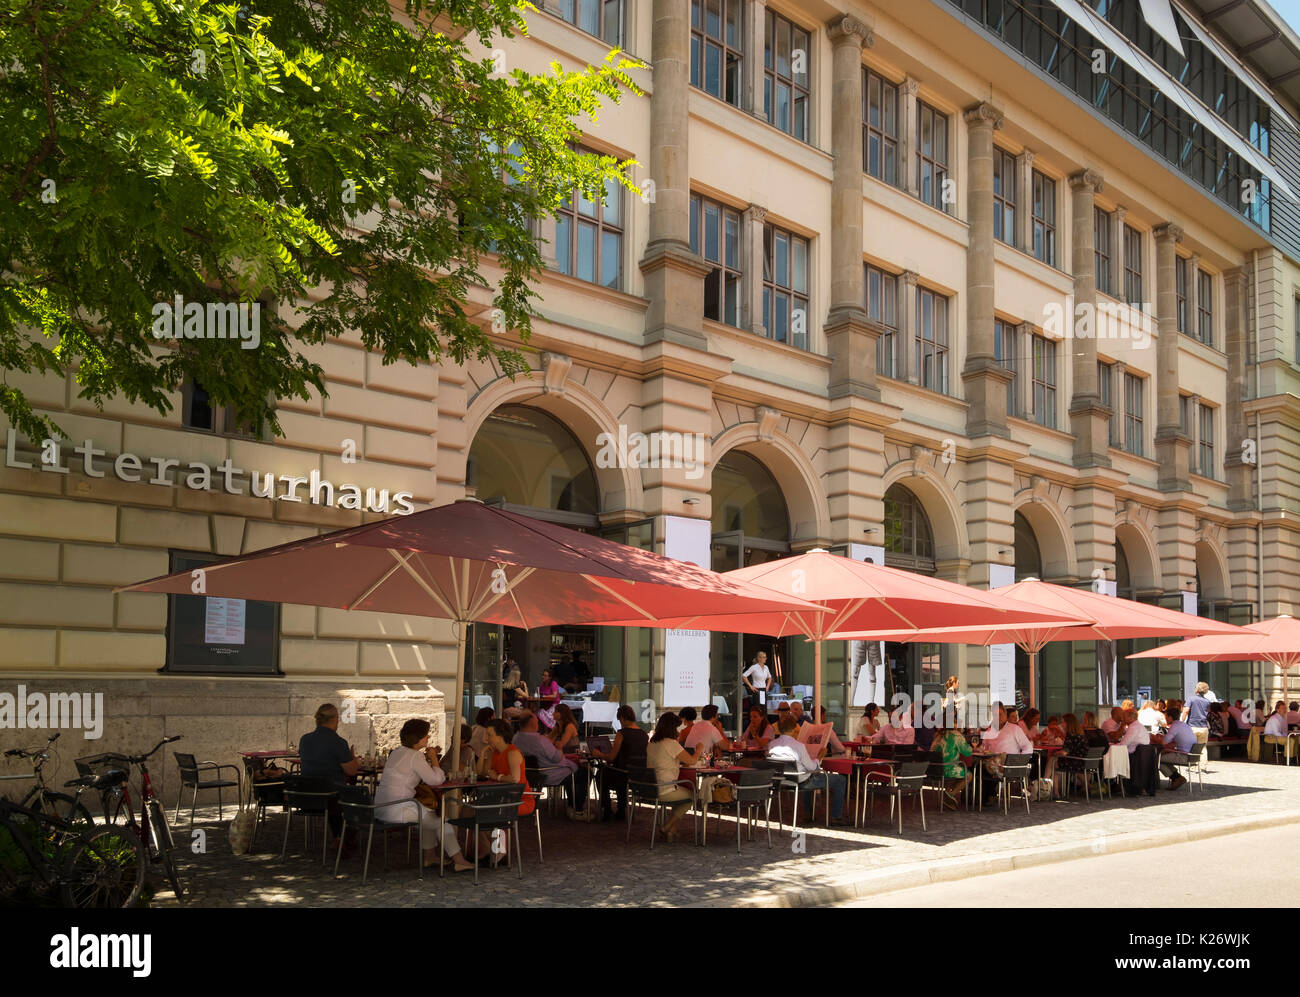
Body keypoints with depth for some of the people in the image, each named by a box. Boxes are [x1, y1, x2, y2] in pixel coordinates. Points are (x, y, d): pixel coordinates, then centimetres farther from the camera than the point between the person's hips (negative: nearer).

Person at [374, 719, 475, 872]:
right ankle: (458, 861, 7)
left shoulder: (396, 752, 14)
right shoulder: (415, 756, -14)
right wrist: (434, 759, 0)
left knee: (429, 816, 28)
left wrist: (427, 759, 13)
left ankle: (430, 856, 30)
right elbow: (436, 780, -13)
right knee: (442, 821, 4)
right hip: (397, 810, -9)